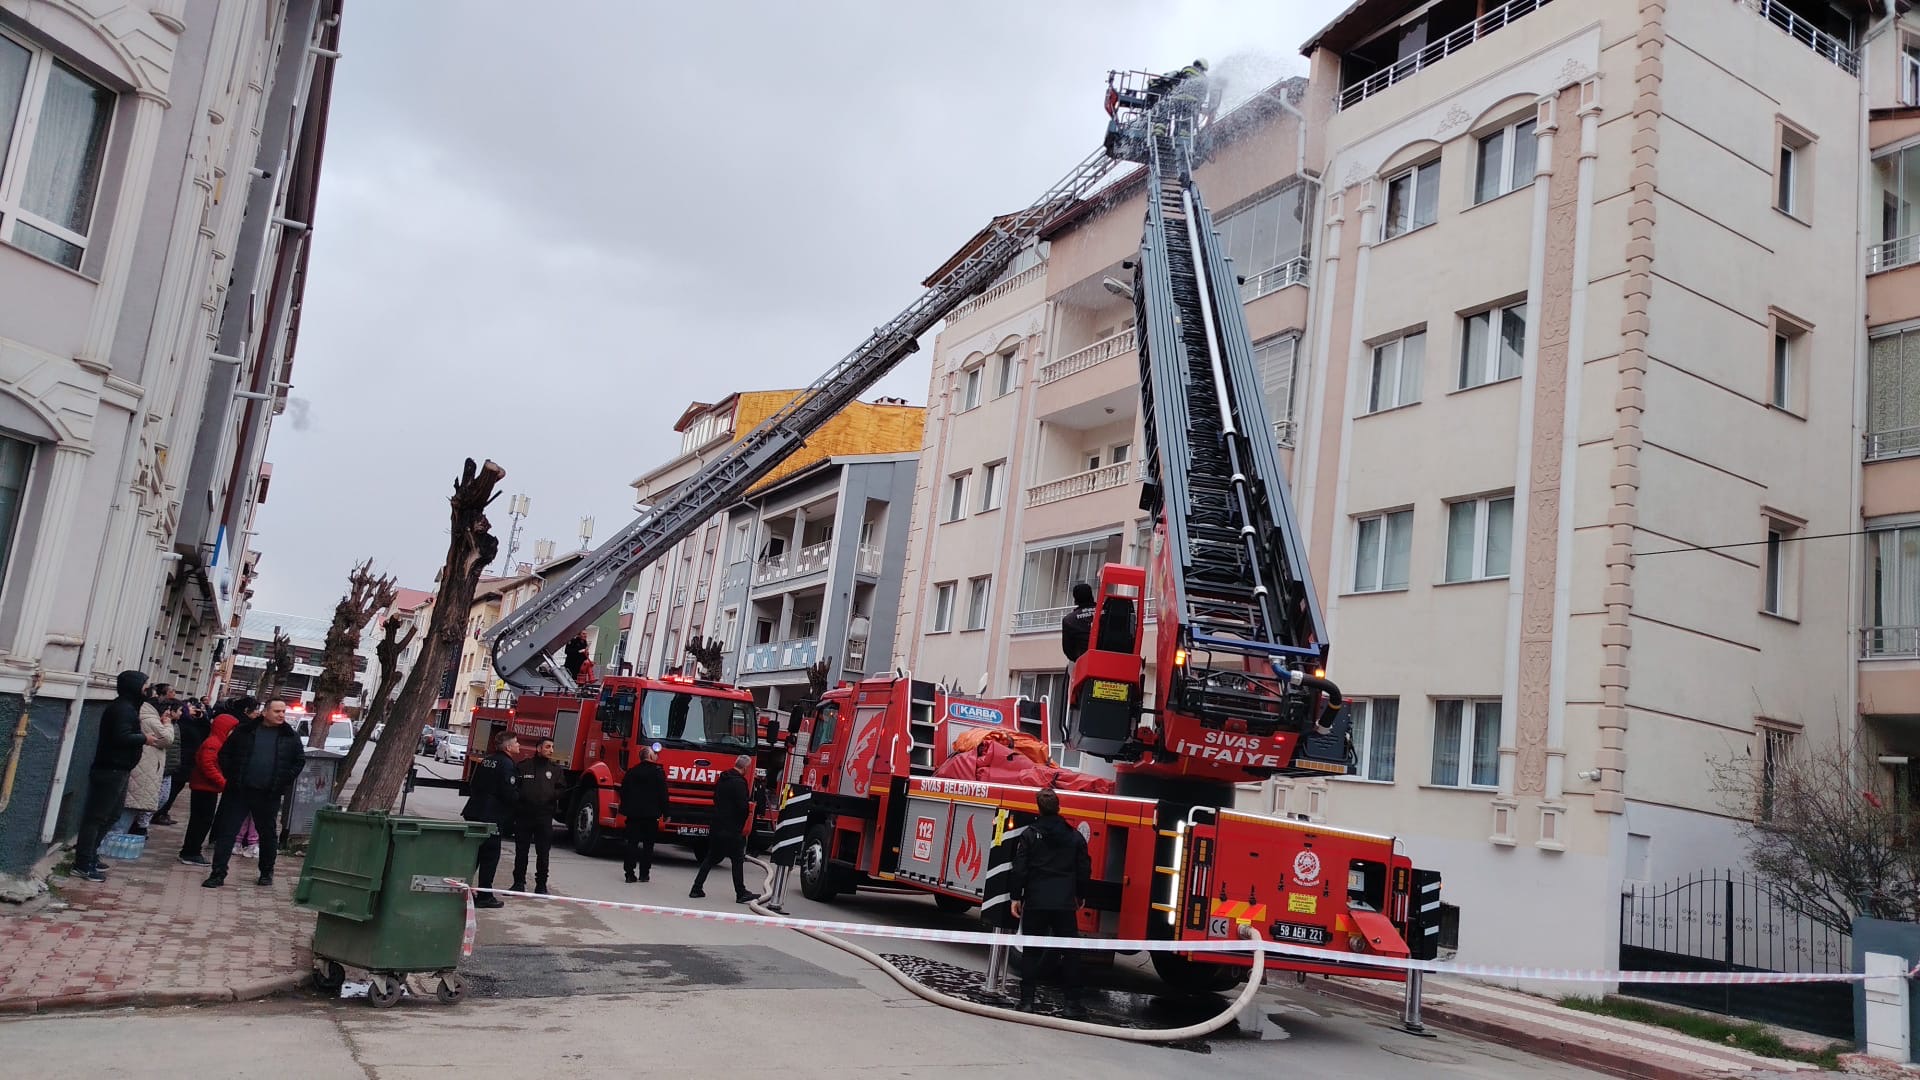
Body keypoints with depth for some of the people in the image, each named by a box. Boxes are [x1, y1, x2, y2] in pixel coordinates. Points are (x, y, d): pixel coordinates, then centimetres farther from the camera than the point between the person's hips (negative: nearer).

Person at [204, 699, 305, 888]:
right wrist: (231, 777, -1)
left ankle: (266, 872, 26)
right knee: (226, 831, -2)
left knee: (268, 834, 11)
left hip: (269, 795, 0)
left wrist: (284, 782, 0)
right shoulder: (244, 731, 2)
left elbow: (300, 761, 8)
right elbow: (225, 753, 8)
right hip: (238, 792, 0)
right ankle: (218, 874, 3)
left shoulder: (290, 737, 3)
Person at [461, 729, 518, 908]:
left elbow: (473, 786, 17)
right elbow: (508, 793, -17)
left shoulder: (485, 760, 12)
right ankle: (484, 896, 1)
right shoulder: (506, 764, -13)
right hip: (493, 817, -8)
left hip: (474, 813, 8)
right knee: (490, 856, -1)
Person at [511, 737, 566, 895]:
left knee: (543, 853, 4)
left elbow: (561, 789, 5)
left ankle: (541, 885, 12)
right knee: (521, 851, 8)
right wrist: (518, 798, -12)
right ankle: (519, 882, 19)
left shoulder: (556, 769, 8)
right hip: (523, 815, 0)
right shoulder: (523, 766, 4)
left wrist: (550, 796, -11)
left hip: (544, 816, 1)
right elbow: (513, 786, 4)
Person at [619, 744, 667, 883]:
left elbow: (623, 791, 9)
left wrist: (625, 808, 19)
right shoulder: (658, 773, -7)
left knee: (632, 843, 5)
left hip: (633, 814, 3)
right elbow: (663, 795, -7)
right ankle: (644, 873, 6)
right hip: (651, 814, -3)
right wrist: (666, 813, 0)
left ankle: (629, 873, 0)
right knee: (648, 845, 7)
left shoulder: (631, 772, 6)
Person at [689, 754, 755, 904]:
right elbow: (743, 806, -21)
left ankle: (697, 888, 11)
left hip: (716, 826, 8)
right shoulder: (739, 783, -16)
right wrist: (749, 806, 2)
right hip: (732, 829, -8)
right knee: (737, 860, 0)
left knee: (711, 858, 13)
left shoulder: (722, 779, 12)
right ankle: (741, 894, 3)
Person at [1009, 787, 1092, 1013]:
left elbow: (1019, 869, -7)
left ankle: (1027, 1000, 1)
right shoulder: (1075, 836, 4)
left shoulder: (1029, 834, -5)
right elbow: (1084, 870, 9)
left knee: (1031, 952, 5)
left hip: (1035, 902, -1)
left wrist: (1015, 897, 1)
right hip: (1065, 903, 2)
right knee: (1070, 951, 10)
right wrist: (1080, 895, 23)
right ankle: (1073, 1000, 12)